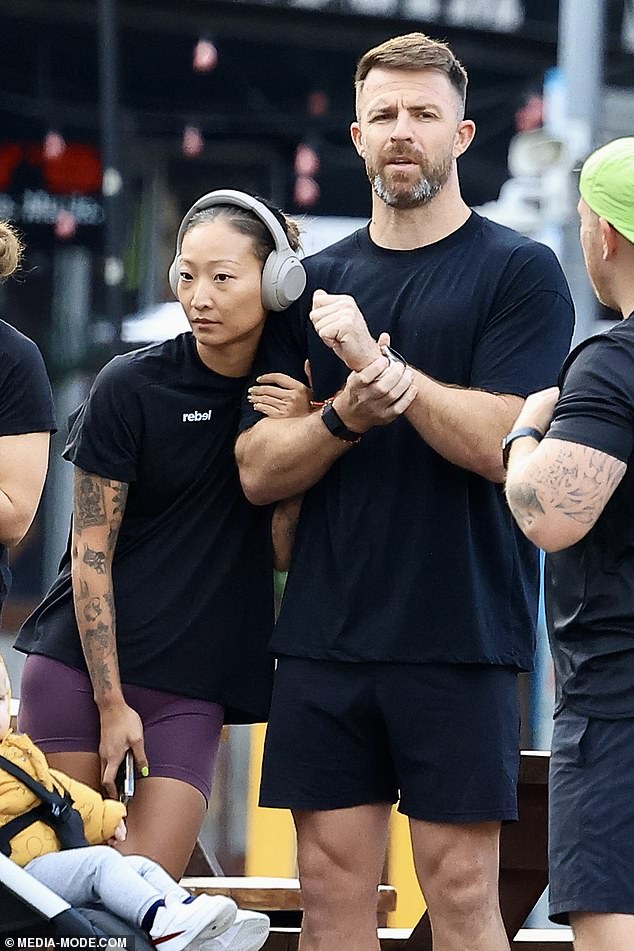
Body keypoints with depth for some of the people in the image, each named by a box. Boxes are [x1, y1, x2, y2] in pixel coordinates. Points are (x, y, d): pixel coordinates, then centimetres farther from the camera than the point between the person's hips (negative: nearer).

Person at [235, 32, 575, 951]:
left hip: (461, 640, -4)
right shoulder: (314, 283, 12)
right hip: (324, 635, 4)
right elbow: (258, 470, 6)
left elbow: (499, 444, -12)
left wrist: (378, 363, -16)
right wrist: (347, 414, -13)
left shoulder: (520, 272, 0)